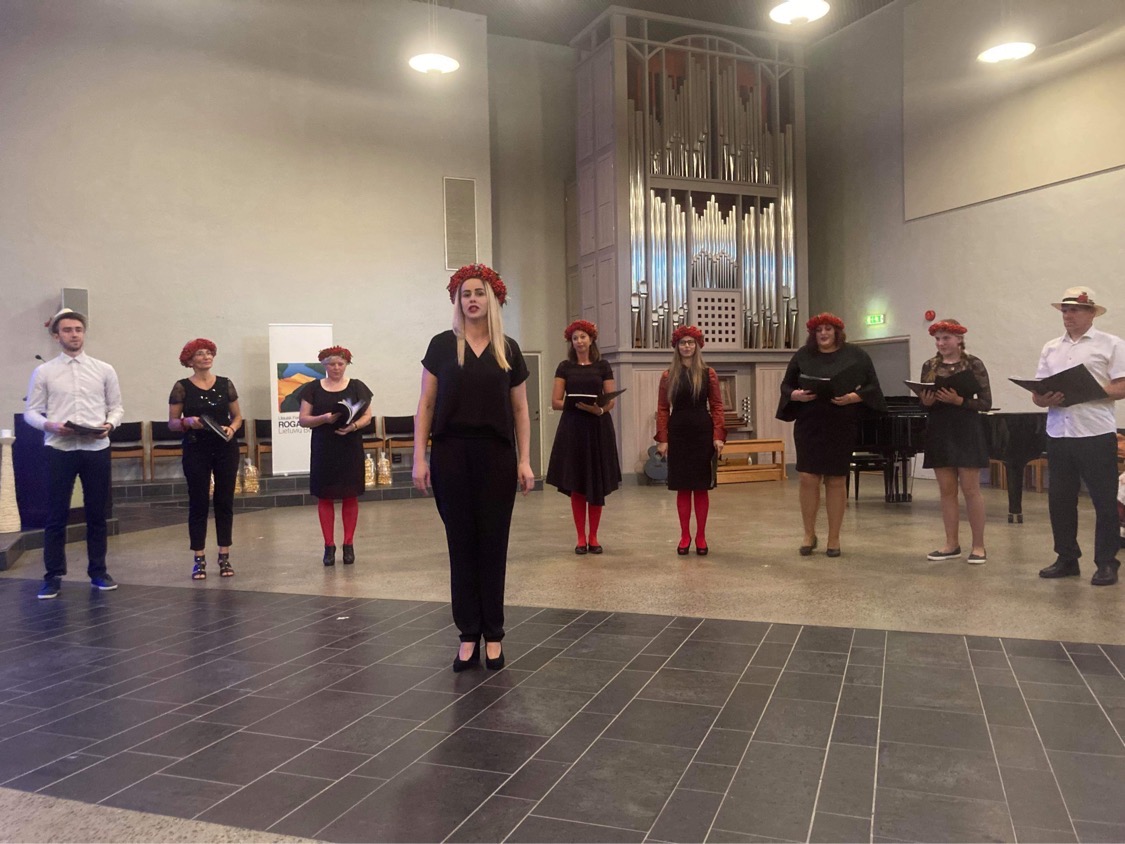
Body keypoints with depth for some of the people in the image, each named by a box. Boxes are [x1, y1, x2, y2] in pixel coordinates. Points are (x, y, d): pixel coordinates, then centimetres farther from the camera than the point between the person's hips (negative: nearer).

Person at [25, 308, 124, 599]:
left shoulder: (104, 370, 8)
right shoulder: (43, 372, 4)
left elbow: (116, 407, 9)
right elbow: (31, 412, 3)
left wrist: (109, 425, -11)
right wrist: (50, 425, -16)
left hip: (96, 449, 2)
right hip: (60, 449, -1)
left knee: (97, 514, 8)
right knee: (56, 516, 2)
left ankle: (98, 572, 19)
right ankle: (53, 576, 11)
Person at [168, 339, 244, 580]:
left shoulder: (225, 384, 5)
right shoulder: (182, 387, -1)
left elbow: (237, 416, 11)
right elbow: (172, 422, -1)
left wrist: (232, 428, -9)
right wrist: (188, 422, -20)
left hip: (225, 449, 2)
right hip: (196, 451, -2)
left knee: (225, 502, 5)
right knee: (198, 504, 1)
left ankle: (224, 557, 14)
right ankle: (199, 560, 7)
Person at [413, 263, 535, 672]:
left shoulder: (508, 350, 7)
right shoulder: (442, 346, 4)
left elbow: (520, 410, 9)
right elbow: (425, 406, 3)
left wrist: (525, 461, 1)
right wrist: (419, 458, -4)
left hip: (496, 455, 1)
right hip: (452, 454, -1)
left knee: (492, 543, 5)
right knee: (461, 544, 4)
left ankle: (493, 634, 16)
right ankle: (469, 635, 13)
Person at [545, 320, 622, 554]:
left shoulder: (603, 366, 6)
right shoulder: (565, 367, 6)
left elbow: (611, 400, 4)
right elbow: (555, 402, 1)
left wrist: (600, 409, -18)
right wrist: (576, 404, -16)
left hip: (599, 428, 0)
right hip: (572, 428, 0)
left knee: (597, 485, 2)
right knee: (576, 485, 1)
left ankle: (593, 537, 12)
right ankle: (581, 538, 10)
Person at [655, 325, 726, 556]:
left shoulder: (708, 374, 3)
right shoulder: (668, 376, 4)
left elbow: (717, 406, 1)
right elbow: (662, 409, 3)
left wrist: (719, 436, -7)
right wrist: (662, 439, -4)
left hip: (702, 434, 0)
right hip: (678, 435, 1)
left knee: (701, 487, 4)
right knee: (682, 487, 5)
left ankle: (701, 537, 13)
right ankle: (685, 536, 14)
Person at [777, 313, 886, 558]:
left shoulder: (855, 355, 3)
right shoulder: (803, 355, 5)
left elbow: (872, 386, 2)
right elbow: (786, 385, 8)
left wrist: (854, 397, -16)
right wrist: (796, 395, -13)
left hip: (842, 427, -1)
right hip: (809, 425, 1)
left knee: (836, 480, 5)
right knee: (808, 478, -3)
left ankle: (834, 538, 15)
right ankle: (809, 534, 15)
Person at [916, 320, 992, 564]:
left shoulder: (973, 364, -4)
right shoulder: (929, 366, 7)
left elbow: (986, 403, -7)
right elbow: (923, 403, 12)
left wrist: (958, 400, -21)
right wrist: (926, 401, -11)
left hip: (966, 431, -4)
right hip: (938, 432, 4)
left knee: (970, 489, -2)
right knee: (946, 489, 8)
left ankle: (978, 545, 7)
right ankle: (952, 544, 15)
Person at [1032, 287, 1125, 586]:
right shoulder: (1051, 349, 15)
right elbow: (1036, 394, 12)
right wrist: (1046, 399, -10)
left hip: (1096, 434, -5)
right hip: (1058, 434, 5)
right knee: (1059, 500, 9)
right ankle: (1066, 559, 21)